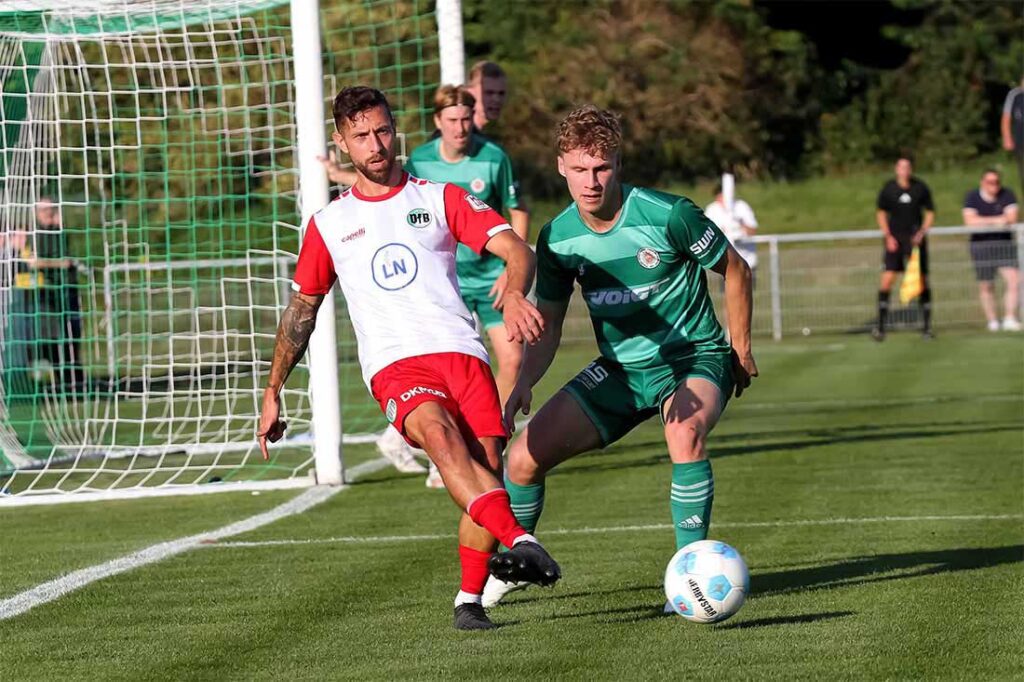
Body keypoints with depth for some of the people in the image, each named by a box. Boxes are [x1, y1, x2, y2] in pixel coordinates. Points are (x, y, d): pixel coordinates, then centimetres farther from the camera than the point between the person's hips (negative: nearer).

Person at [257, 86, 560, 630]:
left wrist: (515, 293, -20)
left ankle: (469, 601, -1)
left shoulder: (440, 199, 16)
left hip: (461, 351, 1)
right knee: (439, 433, -33)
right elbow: (301, 309, 30)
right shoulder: (329, 225, 20)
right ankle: (520, 542, -50)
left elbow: (516, 249, 3)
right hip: (394, 366, -1)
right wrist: (272, 393, 29)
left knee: (486, 464, -16)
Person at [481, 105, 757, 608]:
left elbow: (734, 270, -5)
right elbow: (547, 323, 4)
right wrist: (525, 382, -14)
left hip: (693, 359, -5)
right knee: (524, 458, -5)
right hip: (620, 370, 5)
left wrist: (741, 349, -1)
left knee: (686, 432, -39)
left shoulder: (667, 215, -20)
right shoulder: (557, 238, -6)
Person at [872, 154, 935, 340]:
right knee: (887, 278, -12)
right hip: (894, 239, -1)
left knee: (922, 281, 0)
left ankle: (926, 326, 10)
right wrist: (887, 235, -3)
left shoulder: (921, 188, -2)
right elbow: (880, 213, 8)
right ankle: (880, 326, -10)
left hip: (915, 239, 1)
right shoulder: (888, 188, -3)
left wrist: (922, 232, -8)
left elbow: (930, 212, 7)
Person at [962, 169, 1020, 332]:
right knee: (986, 286, 3)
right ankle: (992, 321, 16)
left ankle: (1010, 319, -14)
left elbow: (1011, 218, -9)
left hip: (1005, 243, 1)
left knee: (1014, 281, -14)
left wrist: (984, 221, -17)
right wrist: (996, 220, -16)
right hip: (981, 244, -1)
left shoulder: (1007, 195, 2)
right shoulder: (972, 197, -1)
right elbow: (970, 221, -14)